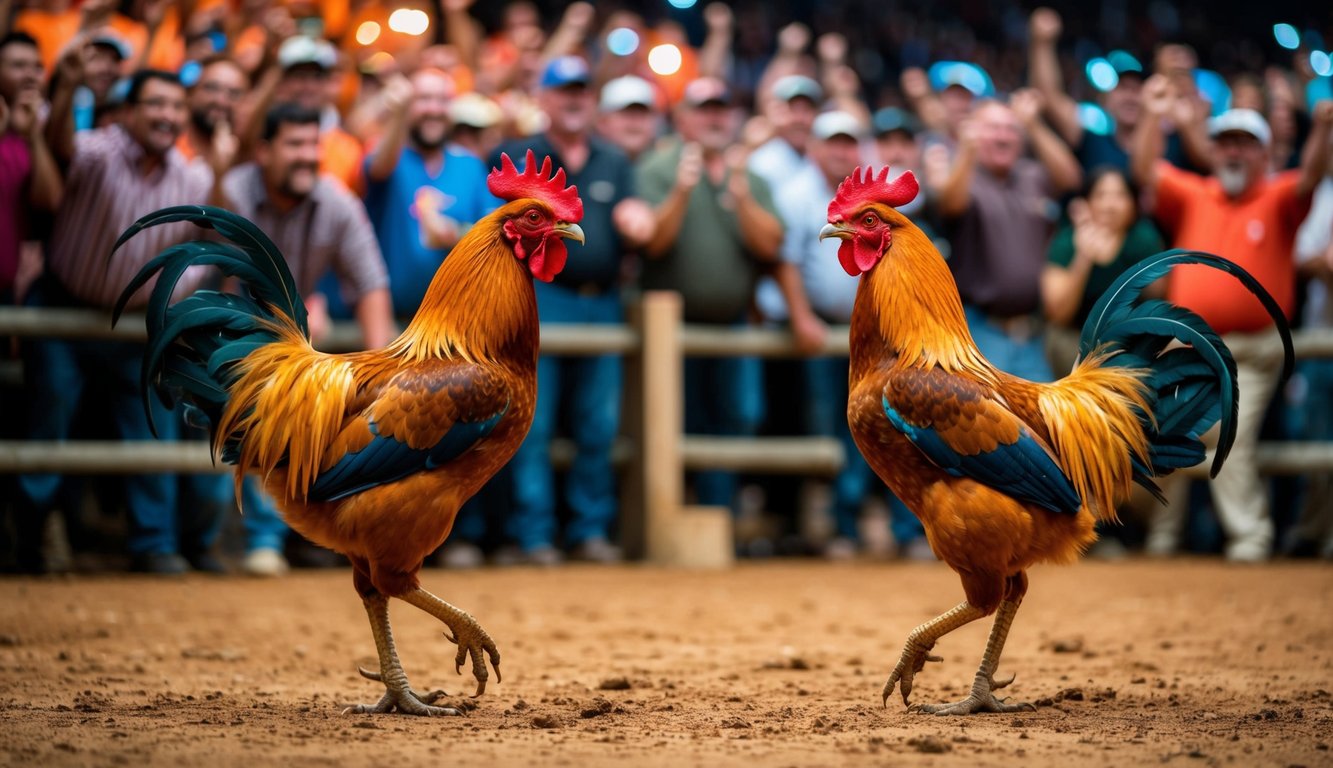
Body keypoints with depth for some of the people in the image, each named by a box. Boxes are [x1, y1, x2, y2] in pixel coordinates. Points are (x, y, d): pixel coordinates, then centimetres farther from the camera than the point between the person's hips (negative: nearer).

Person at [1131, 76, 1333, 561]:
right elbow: (1147, 171, 3)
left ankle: (1249, 538, -7)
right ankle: (1162, 537, 20)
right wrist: (1155, 117, -9)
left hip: (1249, 351, -4)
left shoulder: (1277, 199, 2)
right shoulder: (1192, 195, 11)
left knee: (1230, 441, -14)